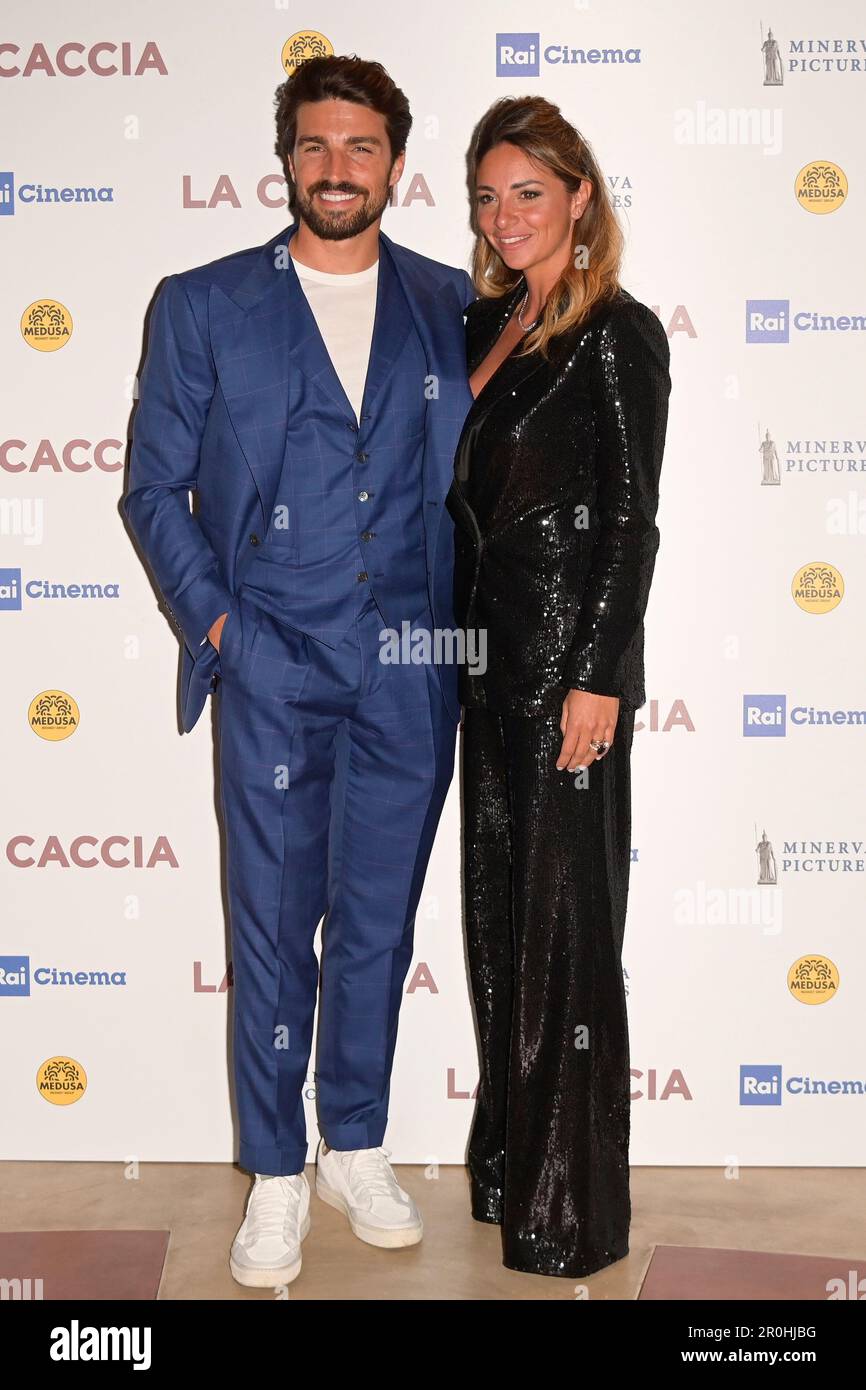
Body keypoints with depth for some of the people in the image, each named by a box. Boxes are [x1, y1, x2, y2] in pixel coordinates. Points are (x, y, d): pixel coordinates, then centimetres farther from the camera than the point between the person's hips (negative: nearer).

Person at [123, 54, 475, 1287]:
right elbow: (154, 488, 6)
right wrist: (214, 620, -3)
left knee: (378, 920, 11)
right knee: (273, 926, 4)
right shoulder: (204, 306, 5)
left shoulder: (454, 306, 9)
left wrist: (463, 626, 2)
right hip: (274, 667, -1)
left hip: (411, 672, 2)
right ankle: (277, 1177, 21)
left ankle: (356, 1150, 29)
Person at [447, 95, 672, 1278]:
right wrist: (456, 638, 13)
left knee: (564, 916, -1)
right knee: (497, 909, 14)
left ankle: (571, 1208, 13)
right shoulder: (486, 324, 13)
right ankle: (507, 1161, 30)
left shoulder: (619, 333, -8)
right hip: (490, 646, 8)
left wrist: (599, 678, -17)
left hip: (567, 655, -8)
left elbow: (632, 519, -13)